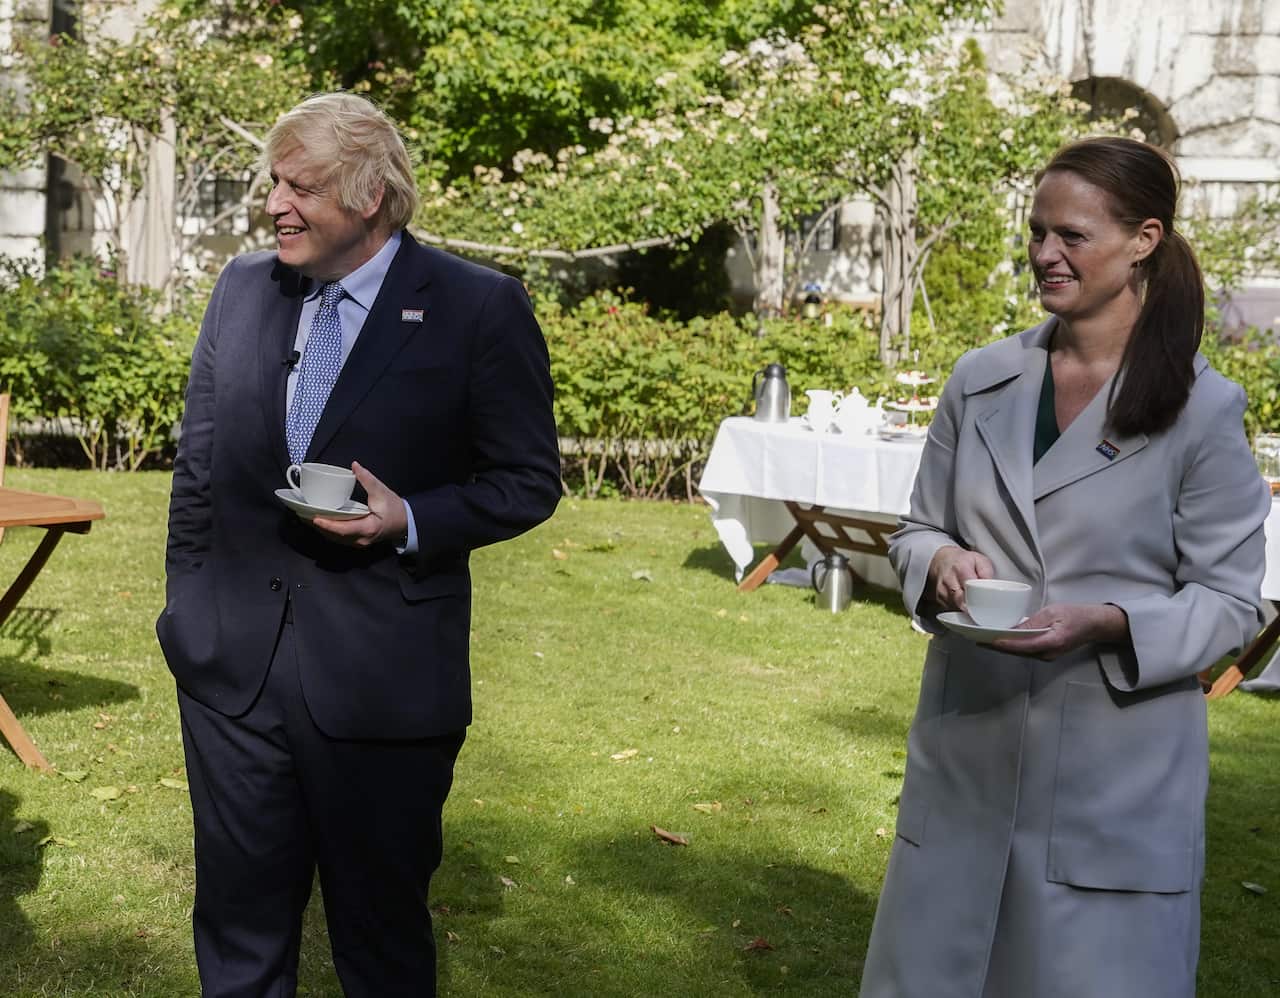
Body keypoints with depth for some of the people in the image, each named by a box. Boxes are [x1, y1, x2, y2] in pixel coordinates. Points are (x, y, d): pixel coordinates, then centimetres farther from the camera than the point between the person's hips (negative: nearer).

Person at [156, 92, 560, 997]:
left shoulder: (481, 309, -8)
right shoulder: (243, 288, 7)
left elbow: (530, 481, -5)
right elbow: (198, 469, 13)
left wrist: (408, 520, -20)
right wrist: (187, 609, 11)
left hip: (382, 678, -4)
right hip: (231, 668, 4)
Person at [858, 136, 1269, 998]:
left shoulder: (1203, 409, -8)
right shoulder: (980, 381, 4)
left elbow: (1230, 601, -5)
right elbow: (918, 529, 12)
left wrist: (1108, 623, -22)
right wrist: (941, 562, -11)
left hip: (1116, 774, -4)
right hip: (967, 752, 4)